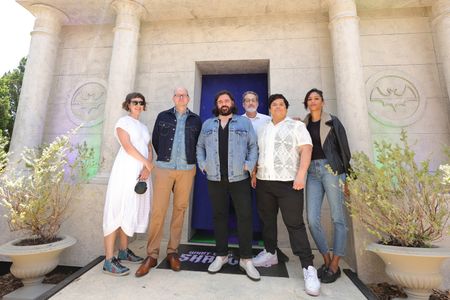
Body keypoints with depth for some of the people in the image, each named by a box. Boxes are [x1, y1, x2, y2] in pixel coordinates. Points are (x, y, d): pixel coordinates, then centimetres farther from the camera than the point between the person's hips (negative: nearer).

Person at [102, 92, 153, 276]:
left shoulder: (144, 127, 21)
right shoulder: (123, 122, 1)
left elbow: (150, 150, 11)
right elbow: (127, 147, -12)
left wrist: (147, 168, -7)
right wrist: (148, 163, -8)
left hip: (141, 173, 7)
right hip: (126, 171, -7)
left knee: (131, 211, 11)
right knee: (117, 211, -7)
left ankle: (123, 251, 23)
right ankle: (109, 261, -2)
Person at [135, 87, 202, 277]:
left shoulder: (195, 120, 9)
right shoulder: (163, 116, 9)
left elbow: (199, 145, 13)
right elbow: (155, 140, 14)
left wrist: (190, 161, 10)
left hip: (187, 170, 1)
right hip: (164, 168, 0)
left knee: (180, 209, 5)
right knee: (158, 210, -3)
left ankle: (173, 251, 19)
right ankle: (152, 255, 9)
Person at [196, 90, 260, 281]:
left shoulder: (244, 122, 8)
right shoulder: (207, 124, 15)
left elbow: (254, 146, 4)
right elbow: (200, 147, 15)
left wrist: (249, 165, -9)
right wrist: (203, 164, 2)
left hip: (239, 178, -1)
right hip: (215, 179, 2)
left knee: (245, 216, -1)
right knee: (219, 216, 10)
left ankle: (246, 259, 14)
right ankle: (221, 255, 25)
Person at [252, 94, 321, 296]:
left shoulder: (297, 126, 2)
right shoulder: (263, 130, 17)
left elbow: (306, 150, -7)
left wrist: (301, 175, -18)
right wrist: (254, 173, 12)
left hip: (288, 182, -5)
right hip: (263, 182, 6)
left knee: (295, 223, -5)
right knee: (267, 221, 13)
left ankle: (308, 267, 5)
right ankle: (270, 253, 29)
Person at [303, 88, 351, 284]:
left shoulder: (332, 122, 4)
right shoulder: (304, 124, 13)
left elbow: (343, 148, 2)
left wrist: (346, 175, -1)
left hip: (331, 169, -3)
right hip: (312, 171, 3)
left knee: (338, 218, 2)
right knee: (312, 219, -1)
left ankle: (335, 266, 15)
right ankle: (327, 260, 19)